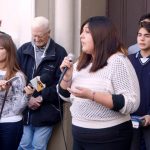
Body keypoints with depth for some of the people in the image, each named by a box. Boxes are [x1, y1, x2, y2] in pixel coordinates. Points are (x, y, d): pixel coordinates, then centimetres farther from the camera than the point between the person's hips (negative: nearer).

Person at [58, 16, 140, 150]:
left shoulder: (118, 61, -14)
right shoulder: (81, 63, 8)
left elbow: (131, 103, -22)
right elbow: (67, 96, 14)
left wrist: (92, 95, -27)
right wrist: (67, 77, -5)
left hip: (108, 138, -7)